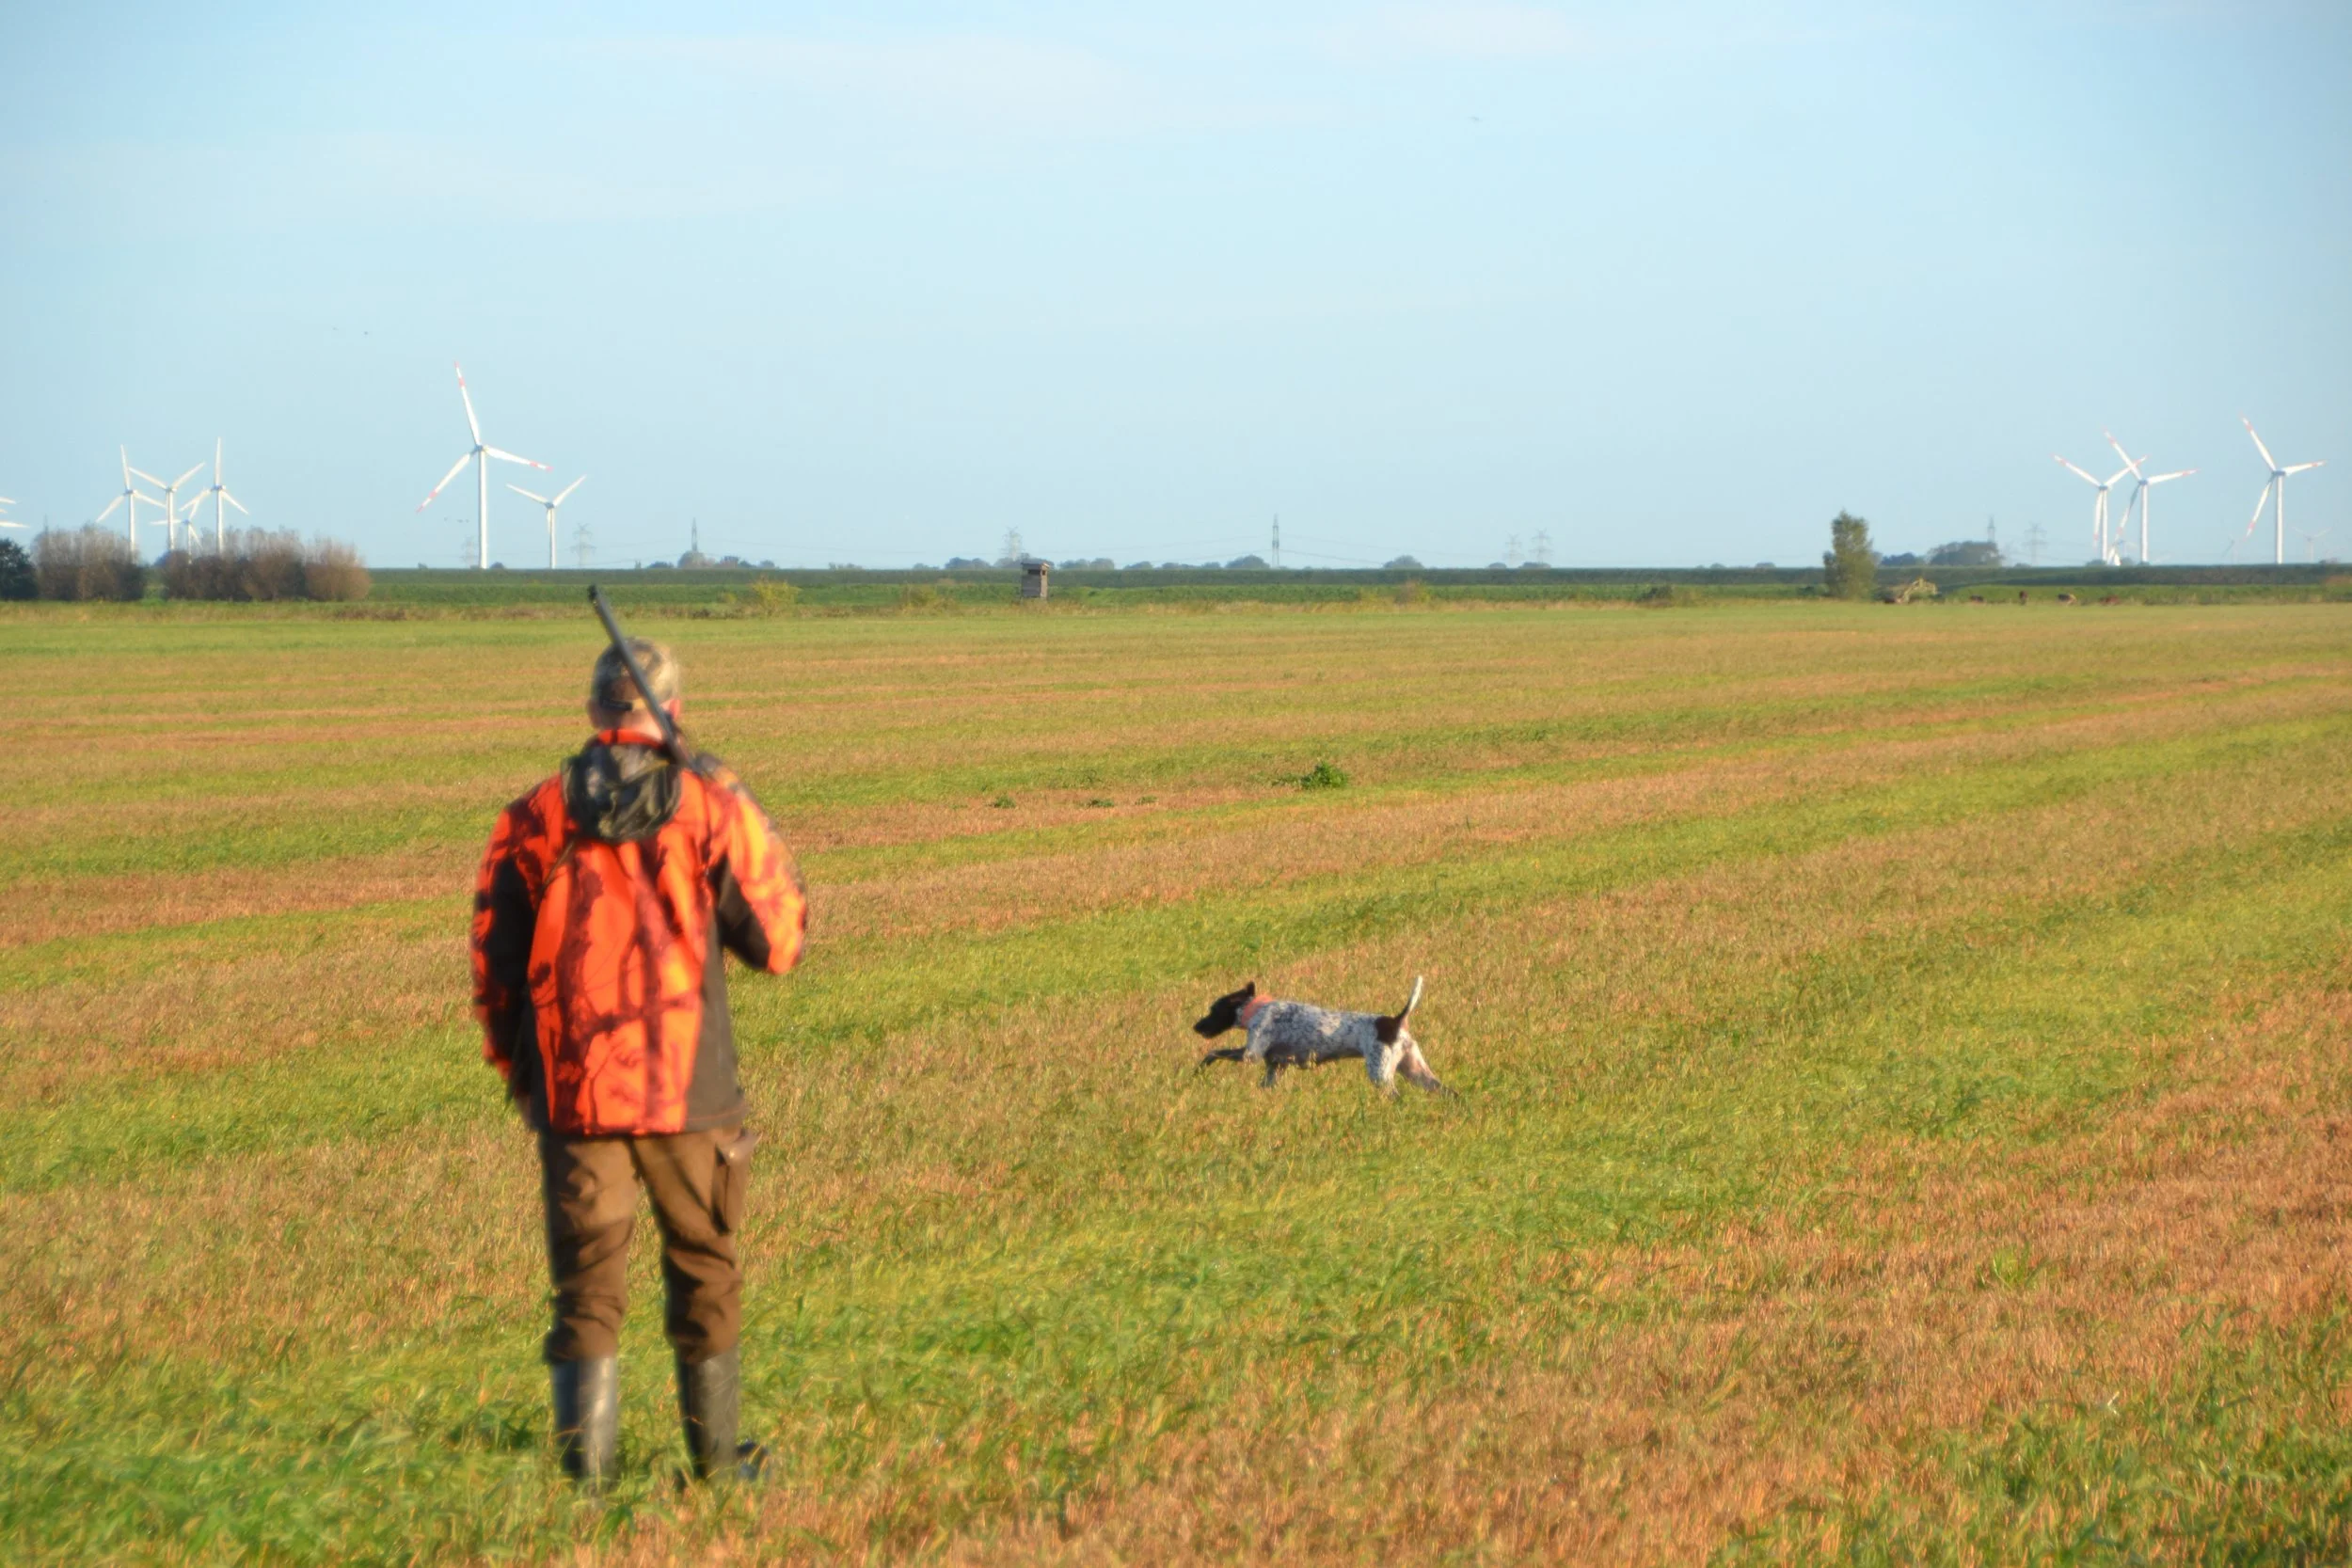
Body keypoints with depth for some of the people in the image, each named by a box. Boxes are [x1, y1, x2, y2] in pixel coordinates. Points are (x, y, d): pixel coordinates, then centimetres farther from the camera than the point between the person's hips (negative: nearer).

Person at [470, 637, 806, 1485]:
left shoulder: (533, 818, -1)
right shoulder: (712, 810, -6)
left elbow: (495, 963, 4)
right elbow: (778, 944, 0)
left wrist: (515, 1068, 19)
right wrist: (753, 827, 14)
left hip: (571, 1089, 1)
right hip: (690, 1091, -1)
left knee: (586, 1284, 6)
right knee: (704, 1271, 15)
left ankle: (585, 1464, 0)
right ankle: (715, 1454, 24)